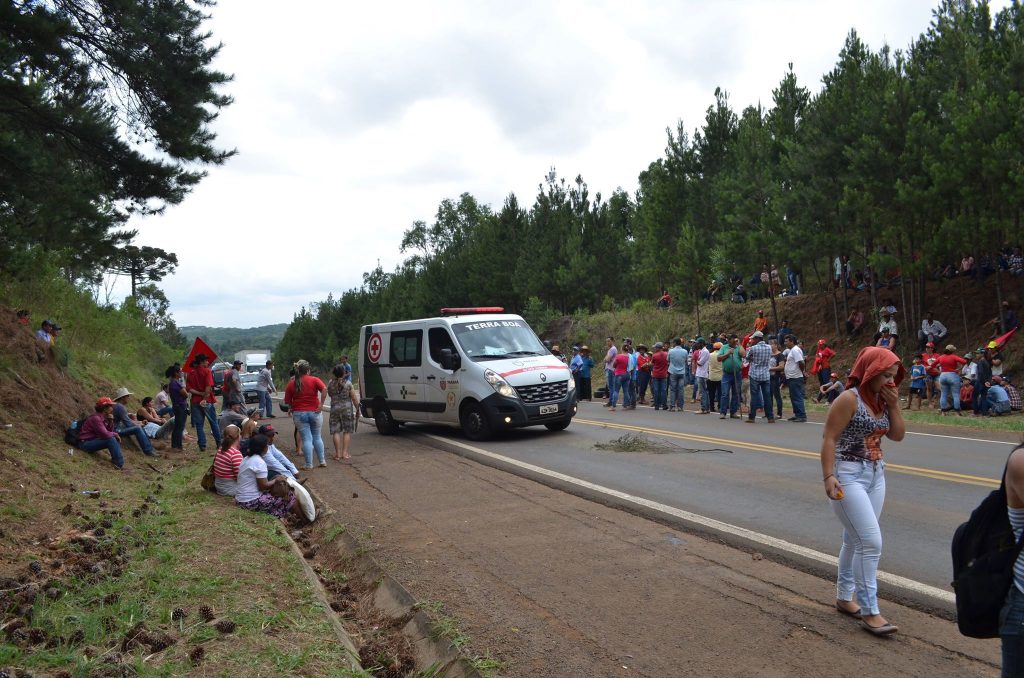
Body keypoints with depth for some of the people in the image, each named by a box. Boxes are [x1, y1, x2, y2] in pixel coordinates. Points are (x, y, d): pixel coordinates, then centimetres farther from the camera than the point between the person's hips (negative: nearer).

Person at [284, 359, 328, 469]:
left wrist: (291, 408, 20)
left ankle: (309, 464, 4)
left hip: (299, 414, 0)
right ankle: (322, 461, 18)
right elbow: (324, 389, -21)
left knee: (306, 439, 3)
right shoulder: (314, 380, -4)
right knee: (317, 437, 14)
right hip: (314, 412, 0)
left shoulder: (291, 383, 1)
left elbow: (287, 401, 2)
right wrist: (321, 404, -15)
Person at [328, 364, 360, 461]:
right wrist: (357, 409, 5)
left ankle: (338, 453, 2)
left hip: (334, 408, 1)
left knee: (336, 431, 6)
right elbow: (354, 398, -4)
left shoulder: (330, 383, -2)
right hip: (347, 408, -1)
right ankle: (345, 453, 3)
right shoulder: (348, 383, -7)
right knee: (347, 431, 7)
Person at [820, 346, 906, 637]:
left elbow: (898, 435, 10)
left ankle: (844, 597, 30)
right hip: (848, 475, -8)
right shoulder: (849, 399, -16)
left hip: (876, 475, 8)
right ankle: (869, 611, -2)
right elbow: (829, 439, -17)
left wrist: (894, 404, -2)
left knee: (854, 541, 16)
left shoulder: (882, 400, 8)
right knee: (871, 542, -11)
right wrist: (828, 476, -23)